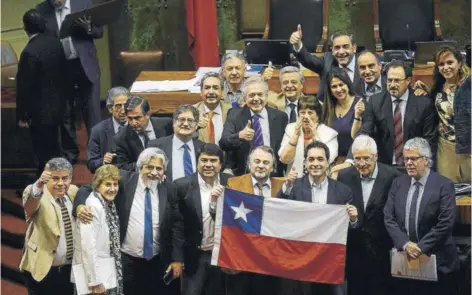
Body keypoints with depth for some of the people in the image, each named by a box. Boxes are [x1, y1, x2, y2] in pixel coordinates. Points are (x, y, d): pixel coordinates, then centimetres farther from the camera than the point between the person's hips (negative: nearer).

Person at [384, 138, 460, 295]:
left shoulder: (444, 185, -6)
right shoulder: (398, 183, 7)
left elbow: (446, 223, -12)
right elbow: (389, 218, 2)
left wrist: (421, 247, -14)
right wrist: (405, 244, -11)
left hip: (437, 261, -3)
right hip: (403, 258, 3)